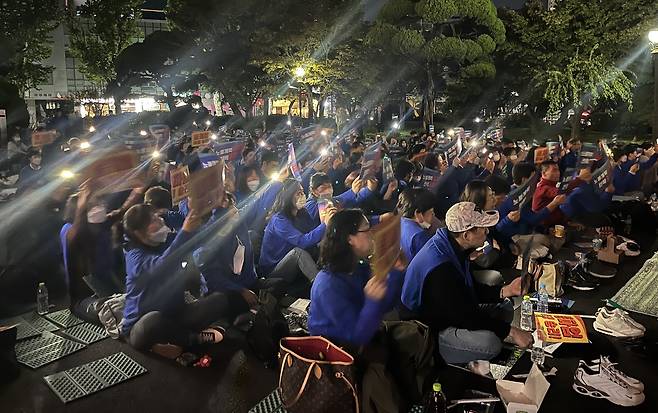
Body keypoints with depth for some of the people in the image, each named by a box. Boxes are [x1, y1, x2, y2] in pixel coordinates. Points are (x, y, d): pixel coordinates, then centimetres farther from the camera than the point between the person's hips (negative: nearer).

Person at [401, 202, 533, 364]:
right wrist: (510, 331, -20)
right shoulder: (440, 268, -34)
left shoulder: (452, 246, -3)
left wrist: (506, 291, -3)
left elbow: (471, 290, 10)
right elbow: (465, 315, -26)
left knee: (504, 308, 11)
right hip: (428, 328, -10)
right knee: (490, 343, -30)